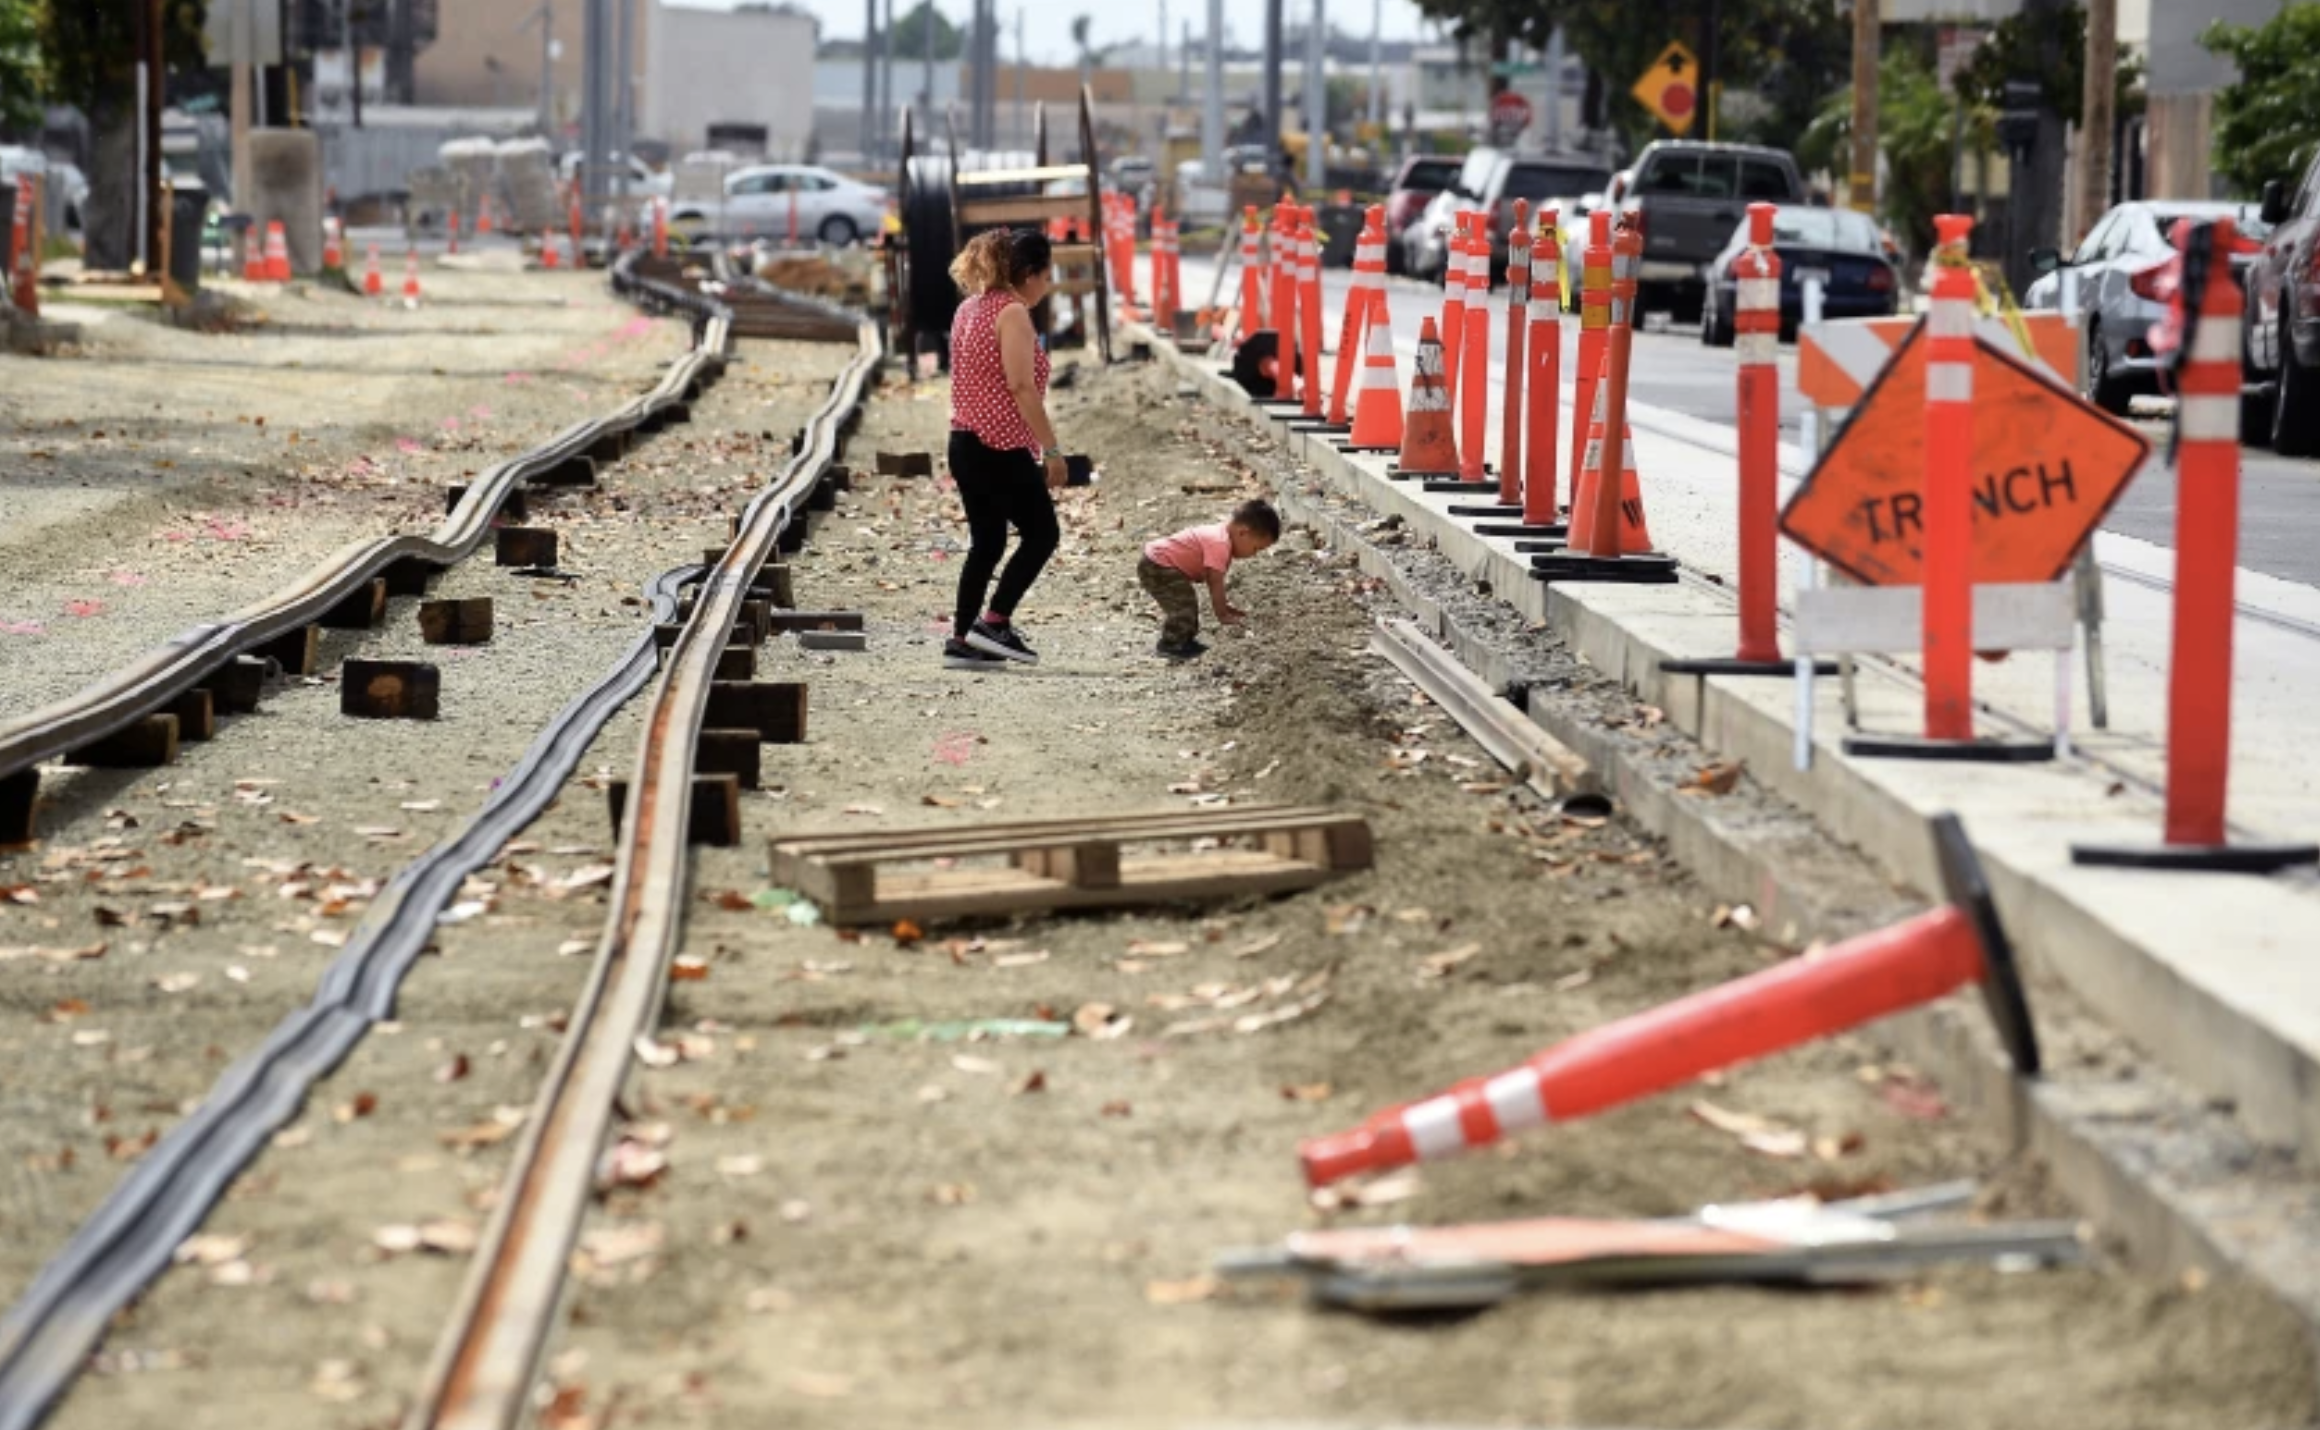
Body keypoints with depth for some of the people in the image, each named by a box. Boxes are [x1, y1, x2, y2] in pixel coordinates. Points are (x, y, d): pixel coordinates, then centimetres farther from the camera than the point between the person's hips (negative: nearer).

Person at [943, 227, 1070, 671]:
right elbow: (1021, 387, -20)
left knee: (986, 542, 12)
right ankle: (994, 622, -3)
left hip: (965, 444, 9)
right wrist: (1052, 449, -18)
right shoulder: (1012, 313, -13)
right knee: (1042, 532, 1)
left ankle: (961, 640, 9)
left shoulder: (971, 308, 15)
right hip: (1002, 448, -9)